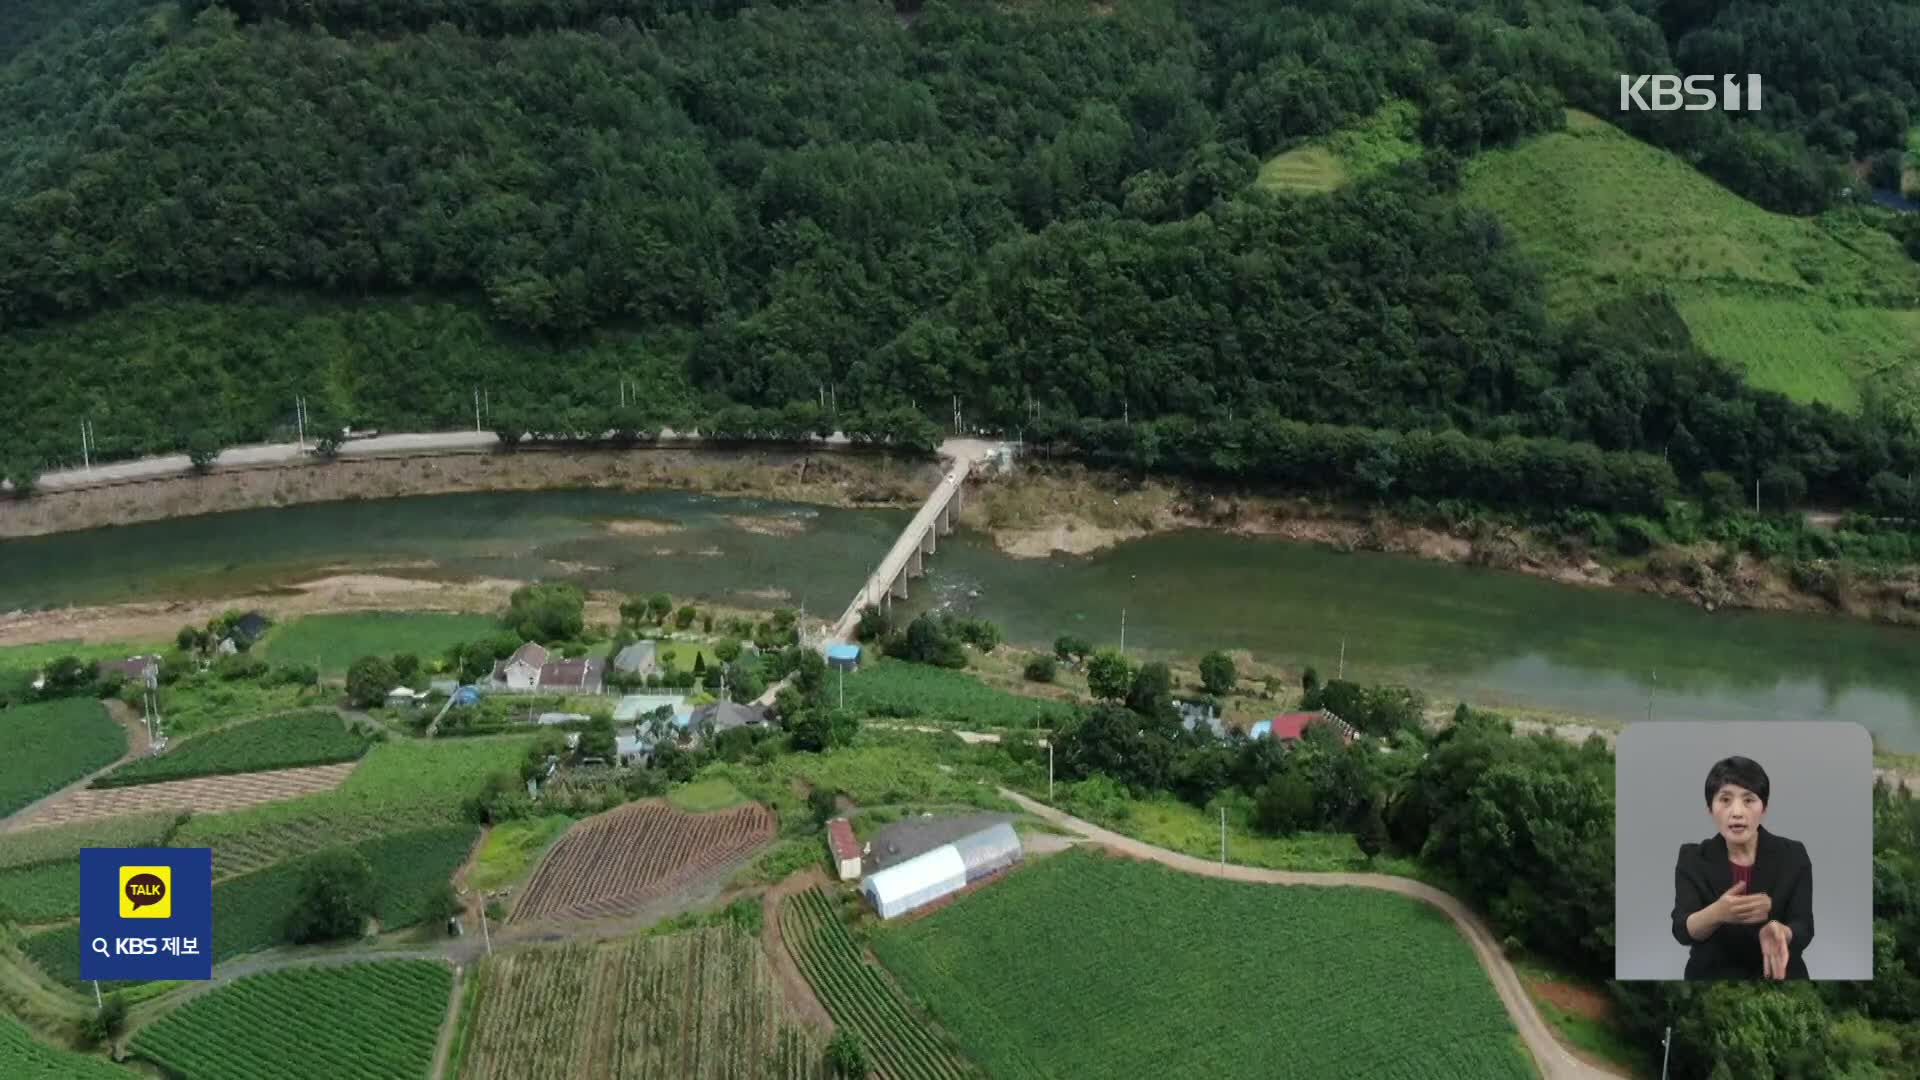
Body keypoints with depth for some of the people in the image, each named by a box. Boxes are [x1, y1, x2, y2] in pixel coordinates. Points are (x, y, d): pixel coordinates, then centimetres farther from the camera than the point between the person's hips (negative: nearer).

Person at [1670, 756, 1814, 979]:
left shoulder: (1793, 855, -2)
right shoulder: (1692, 858, -3)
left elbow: (1803, 930, -9)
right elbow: (1683, 930, -15)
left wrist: (1778, 931, -30)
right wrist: (1716, 913, -35)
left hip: (1778, 978, 0)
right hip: (1712, 976, 0)